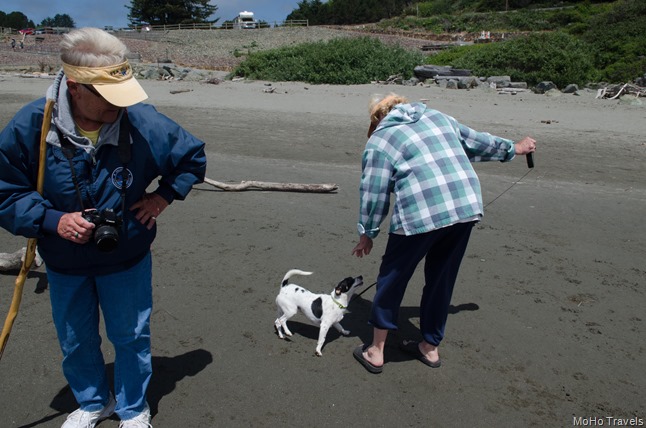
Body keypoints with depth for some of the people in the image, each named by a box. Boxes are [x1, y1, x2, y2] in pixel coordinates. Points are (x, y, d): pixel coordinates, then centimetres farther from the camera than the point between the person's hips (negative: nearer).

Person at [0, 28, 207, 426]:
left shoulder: (143, 122, -21)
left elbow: (194, 157, -3)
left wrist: (163, 195, -12)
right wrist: (53, 220, -23)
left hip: (127, 258, -1)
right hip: (64, 264, 2)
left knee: (131, 336, 15)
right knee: (76, 342, 21)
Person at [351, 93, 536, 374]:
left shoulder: (380, 139, 5)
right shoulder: (438, 117, 22)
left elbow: (374, 193, 2)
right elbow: (477, 142, 31)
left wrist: (367, 234, 14)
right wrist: (513, 149, 47)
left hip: (420, 214, -5)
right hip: (467, 207, 6)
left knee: (392, 279, 12)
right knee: (441, 280, 19)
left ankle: (376, 352, 22)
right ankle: (430, 347, 34)